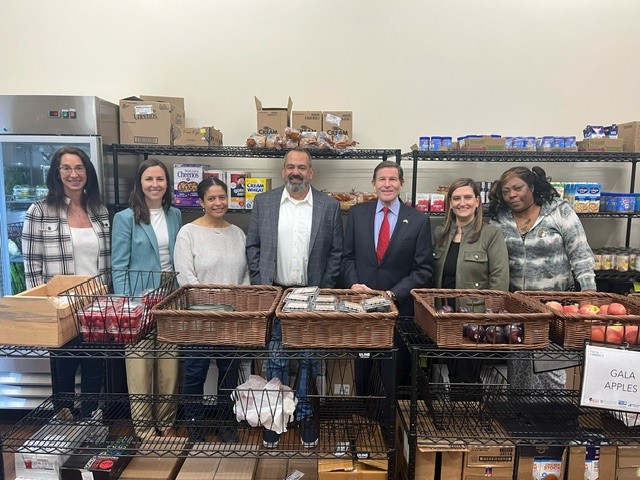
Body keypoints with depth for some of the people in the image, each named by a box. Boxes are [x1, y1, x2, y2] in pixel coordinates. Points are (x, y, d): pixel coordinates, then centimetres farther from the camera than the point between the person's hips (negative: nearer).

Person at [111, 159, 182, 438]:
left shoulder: (175, 215, 9)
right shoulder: (125, 218, -4)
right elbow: (119, 267, -5)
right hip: (139, 299, -4)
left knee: (169, 363, 8)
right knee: (140, 363, 2)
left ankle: (166, 422, 25)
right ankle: (144, 428, 18)